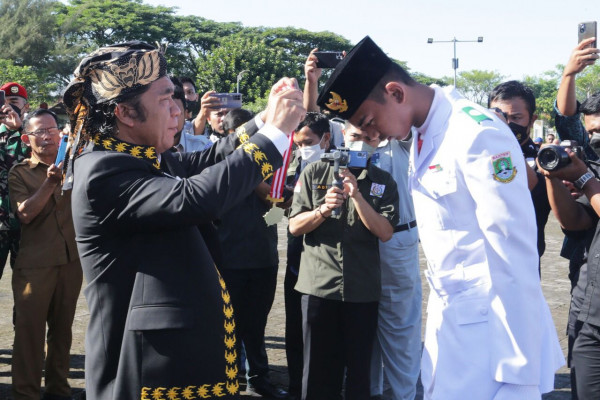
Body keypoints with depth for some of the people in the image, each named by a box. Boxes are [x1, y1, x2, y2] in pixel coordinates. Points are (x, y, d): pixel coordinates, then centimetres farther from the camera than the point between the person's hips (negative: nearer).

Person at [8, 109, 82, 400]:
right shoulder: (19, 173, 1)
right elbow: (25, 213, -11)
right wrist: (50, 183, -23)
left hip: (71, 259, 3)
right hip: (35, 263, -3)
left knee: (62, 327, 10)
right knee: (29, 329, -3)